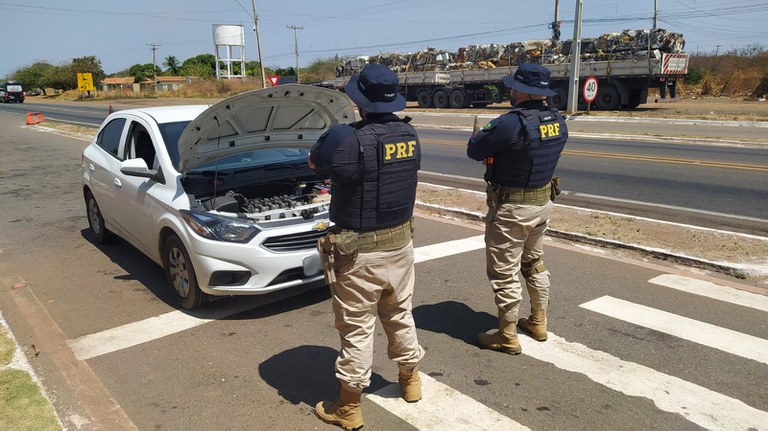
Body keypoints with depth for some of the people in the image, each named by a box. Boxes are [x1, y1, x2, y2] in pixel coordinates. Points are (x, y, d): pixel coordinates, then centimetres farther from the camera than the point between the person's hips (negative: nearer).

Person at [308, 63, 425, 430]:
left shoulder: (347, 139, -23)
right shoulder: (410, 135, -3)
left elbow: (314, 162, -3)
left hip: (359, 251, -6)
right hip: (400, 243, 6)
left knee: (356, 329, 6)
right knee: (400, 315, 23)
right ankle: (410, 379, 43)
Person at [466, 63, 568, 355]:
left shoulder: (511, 123, -26)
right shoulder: (558, 122, -1)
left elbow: (473, 150, -17)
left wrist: (482, 135, 3)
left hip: (511, 208, -8)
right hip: (543, 201, 8)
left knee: (504, 272, 5)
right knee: (534, 263, 24)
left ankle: (507, 337, 17)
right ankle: (538, 322, 37)